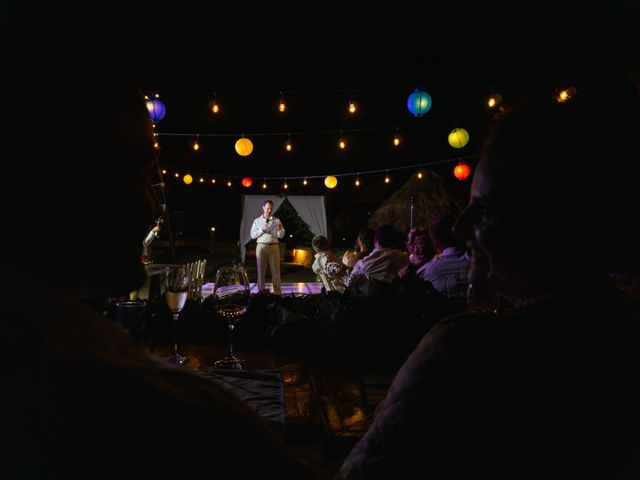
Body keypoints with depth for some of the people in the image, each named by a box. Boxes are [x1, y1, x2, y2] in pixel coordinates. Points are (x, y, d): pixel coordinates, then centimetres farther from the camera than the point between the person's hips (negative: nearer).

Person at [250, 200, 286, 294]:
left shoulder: (277, 221, 9)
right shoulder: (257, 221, 9)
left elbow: (281, 235, 3)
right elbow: (253, 235, 3)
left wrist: (279, 229, -18)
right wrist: (262, 230, -11)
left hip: (274, 247, 0)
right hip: (261, 247, 0)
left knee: (276, 270, -2)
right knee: (261, 270, 2)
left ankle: (278, 293, -1)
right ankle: (261, 292, 7)